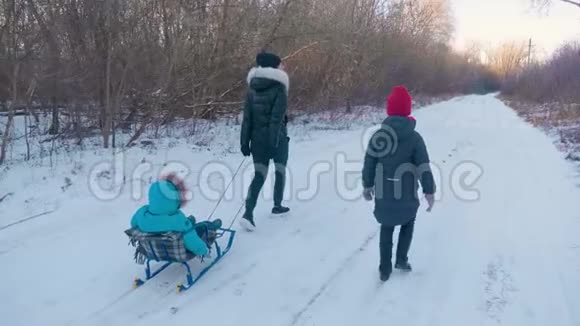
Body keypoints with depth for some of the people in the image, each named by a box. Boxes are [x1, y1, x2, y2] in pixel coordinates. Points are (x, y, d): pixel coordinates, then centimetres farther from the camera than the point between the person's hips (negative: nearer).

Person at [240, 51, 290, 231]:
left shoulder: (252, 89, 7)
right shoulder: (279, 88, -9)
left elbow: (247, 117, 5)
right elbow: (277, 116, -18)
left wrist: (244, 141, 7)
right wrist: (274, 139, -20)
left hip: (257, 137, 4)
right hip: (276, 137, -4)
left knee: (259, 175, 4)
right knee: (280, 170, 18)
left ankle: (248, 213, -10)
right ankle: (277, 205, 31)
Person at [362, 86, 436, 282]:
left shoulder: (378, 135, -4)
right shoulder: (414, 137, -11)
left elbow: (369, 163, 1)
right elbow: (423, 167, -10)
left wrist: (367, 185, 13)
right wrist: (429, 190, 0)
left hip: (383, 193, 2)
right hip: (406, 194, -2)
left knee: (386, 229, 15)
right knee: (408, 224, 23)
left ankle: (385, 269, 18)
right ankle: (401, 259, 17)